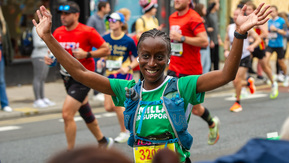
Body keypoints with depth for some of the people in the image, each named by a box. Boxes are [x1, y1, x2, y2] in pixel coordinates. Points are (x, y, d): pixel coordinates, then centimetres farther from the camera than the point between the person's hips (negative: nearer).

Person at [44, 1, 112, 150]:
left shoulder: (87, 32, -14)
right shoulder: (58, 32, 4)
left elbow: (106, 50, -9)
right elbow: (54, 51, 19)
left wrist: (86, 54, -22)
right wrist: (50, 58, -4)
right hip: (67, 77, 7)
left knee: (67, 113, -17)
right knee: (86, 113, 20)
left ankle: (70, 151, -5)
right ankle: (103, 141, 40)